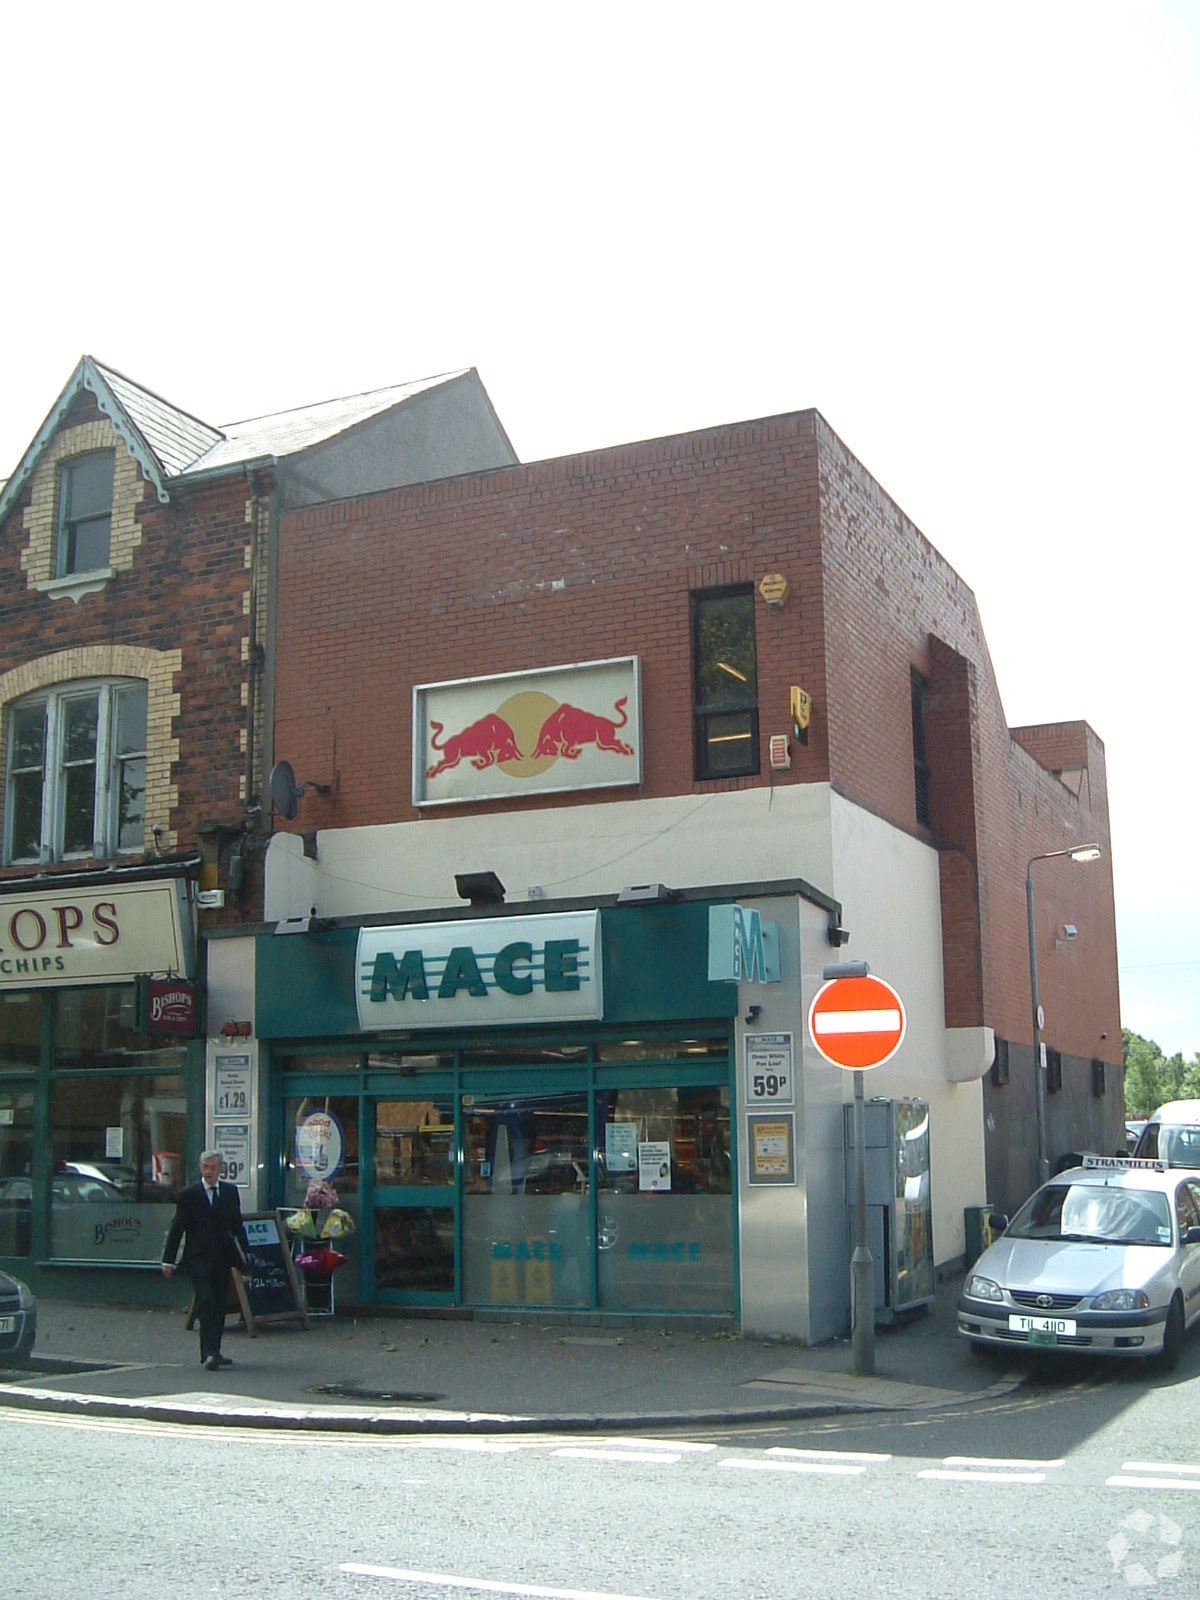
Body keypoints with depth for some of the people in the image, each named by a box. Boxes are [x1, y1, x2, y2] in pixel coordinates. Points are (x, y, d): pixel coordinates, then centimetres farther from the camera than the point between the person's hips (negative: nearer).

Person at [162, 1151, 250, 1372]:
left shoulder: (230, 1191, 8)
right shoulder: (189, 1194, -3)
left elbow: (237, 1225, 14)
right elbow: (177, 1228, -2)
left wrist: (245, 1252, 9)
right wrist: (168, 1260, -4)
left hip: (222, 1258, 4)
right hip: (198, 1259, -4)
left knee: (220, 1305, 8)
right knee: (206, 1302, -14)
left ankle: (213, 1351, 18)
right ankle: (210, 1353, -15)